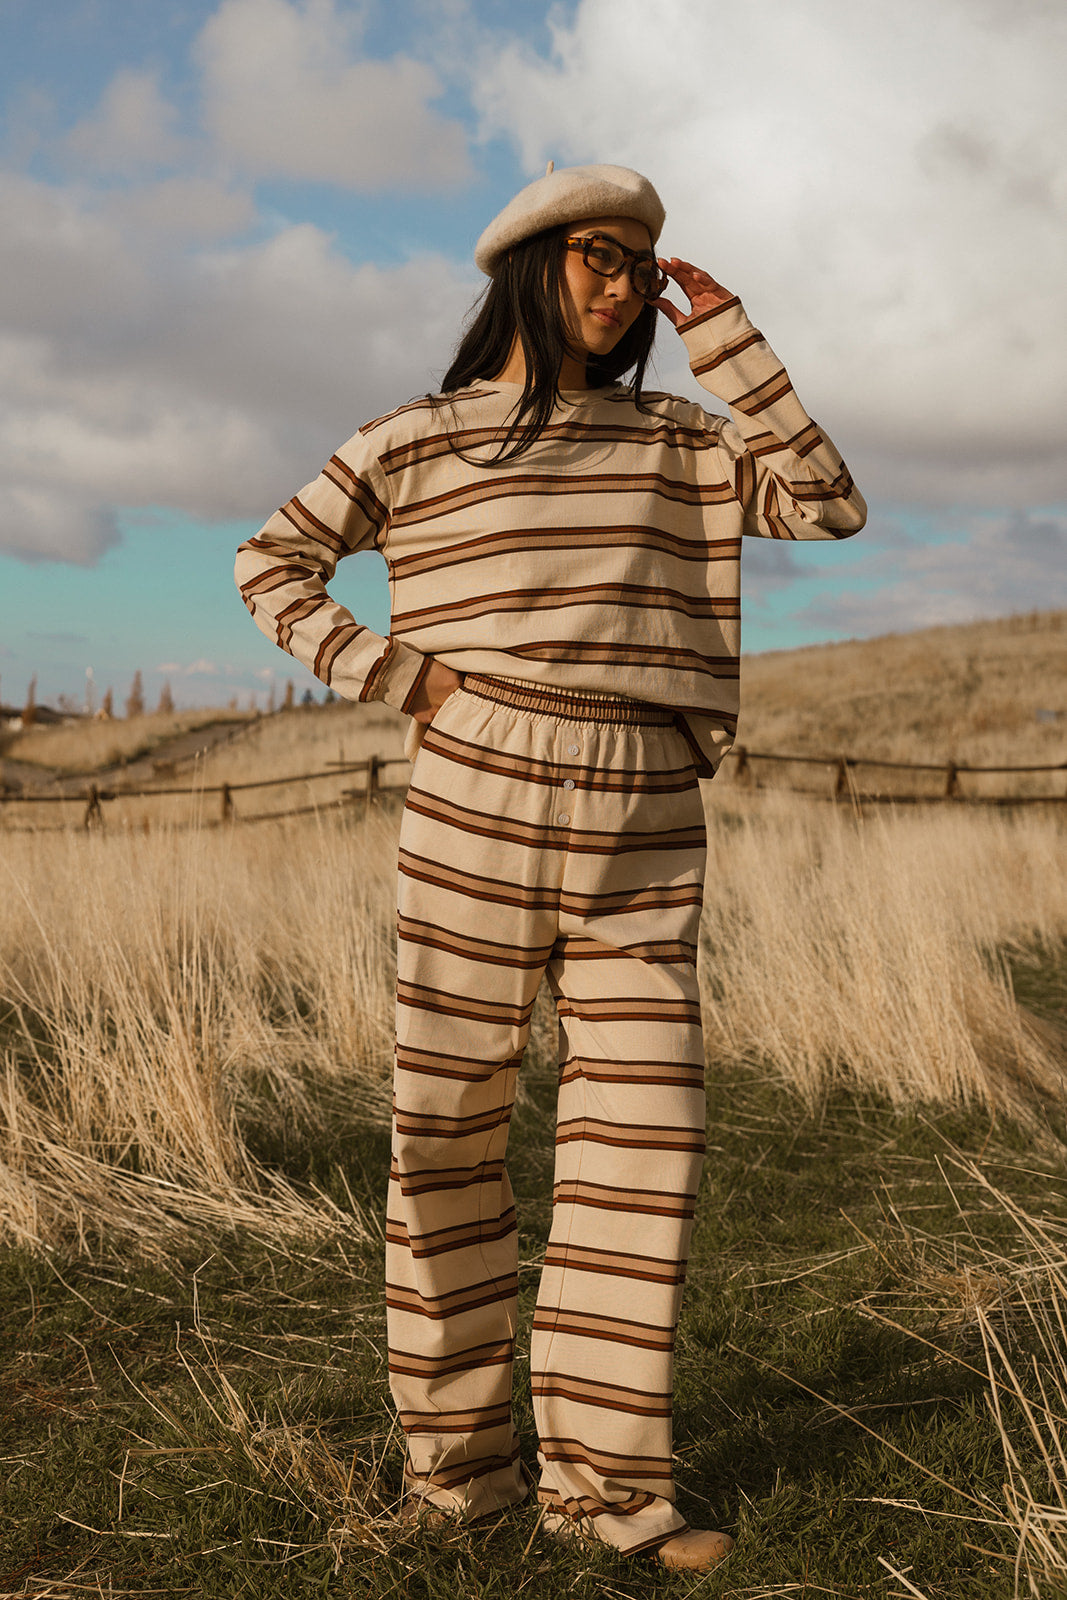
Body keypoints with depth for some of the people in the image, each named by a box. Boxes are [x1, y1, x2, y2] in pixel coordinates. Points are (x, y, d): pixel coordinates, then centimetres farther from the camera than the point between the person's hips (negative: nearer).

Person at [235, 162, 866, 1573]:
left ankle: (602, 1471, 8)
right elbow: (272, 568, 14)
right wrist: (389, 672, -1)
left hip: (645, 832, 3)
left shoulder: (674, 442, 13)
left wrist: (724, 334, 3)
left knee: (642, 1134, -2)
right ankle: (455, 1447, 17)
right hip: (477, 803, -2)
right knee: (452, 1126, 2)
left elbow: (827, 501, 3)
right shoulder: (412, 445, 6)